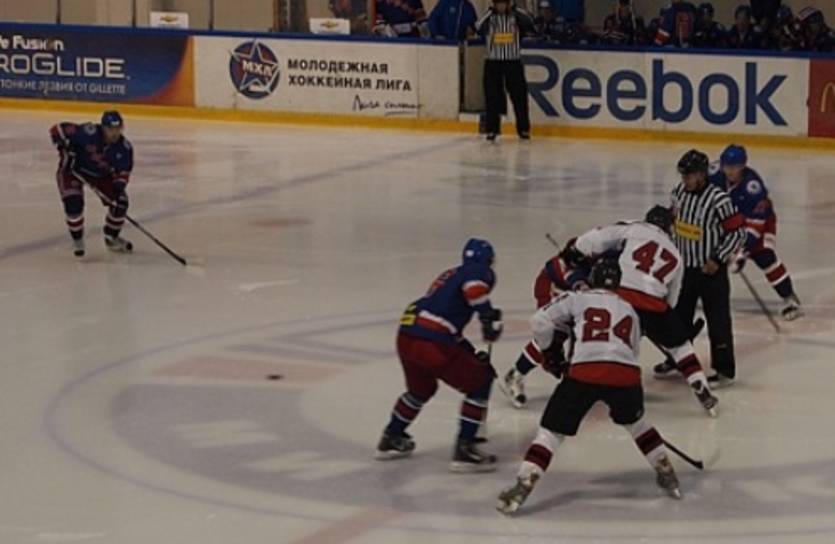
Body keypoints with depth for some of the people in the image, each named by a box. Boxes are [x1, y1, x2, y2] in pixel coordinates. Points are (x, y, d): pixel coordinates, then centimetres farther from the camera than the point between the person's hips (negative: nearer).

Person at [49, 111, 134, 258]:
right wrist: (65, 150, -31)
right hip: (73, 169, -5)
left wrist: (118, 187, -27)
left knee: (119, 202, -5)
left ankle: (112, 238, 21)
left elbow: (124, 171, -10)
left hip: (101, 174, 5)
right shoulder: (88, 133, -34)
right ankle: (77, 241, 1)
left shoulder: (124, 148, -19)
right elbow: (57, 130, -30)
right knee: (74, 203, -24)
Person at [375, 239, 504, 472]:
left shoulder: (450, 275, 29)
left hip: (406, 336, 8)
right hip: (431, 343, -8)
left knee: (421, 389, 34)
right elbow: (473, 288, -21)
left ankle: (391, 439, 46)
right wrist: (489, 316, -14)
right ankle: (464, 449, 3)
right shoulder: (480, 272, 4)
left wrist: (471, 354, 33)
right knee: (480, 382, 7)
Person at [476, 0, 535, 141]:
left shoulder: (515, 16, 2)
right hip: (493, 62, 0)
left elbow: (529, 23, -16)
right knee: (492, 97, 1)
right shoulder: (489, 17, 1)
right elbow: (479, 29, -17)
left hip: (513, 62, 0)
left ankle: (524, 129, 12)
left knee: (519, 96, 2)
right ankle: (492, 129, 8)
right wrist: (491, 12, -16)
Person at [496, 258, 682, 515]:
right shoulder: (629, 311, 29)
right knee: (634, 421, 33)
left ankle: (523, 486, -7)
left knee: (552, 430, 6)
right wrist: (617, 399, 40)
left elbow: (540, 322, 10)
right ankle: (666, 474, 35)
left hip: (584, 371, -3)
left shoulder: (577, 299, 18)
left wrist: (552, 352, 27)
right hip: (626, 373, 3)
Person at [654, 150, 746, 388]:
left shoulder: (718, 200, -21)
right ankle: (676, 359, 33)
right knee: (679, 314, 17)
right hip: (684, 266, 7)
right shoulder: (679, 192, -1)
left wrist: (718, 259, -18)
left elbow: (738, 232, -17)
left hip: (711, 270, -7)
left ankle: (725, 370, 6)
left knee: (717, 319, -1)